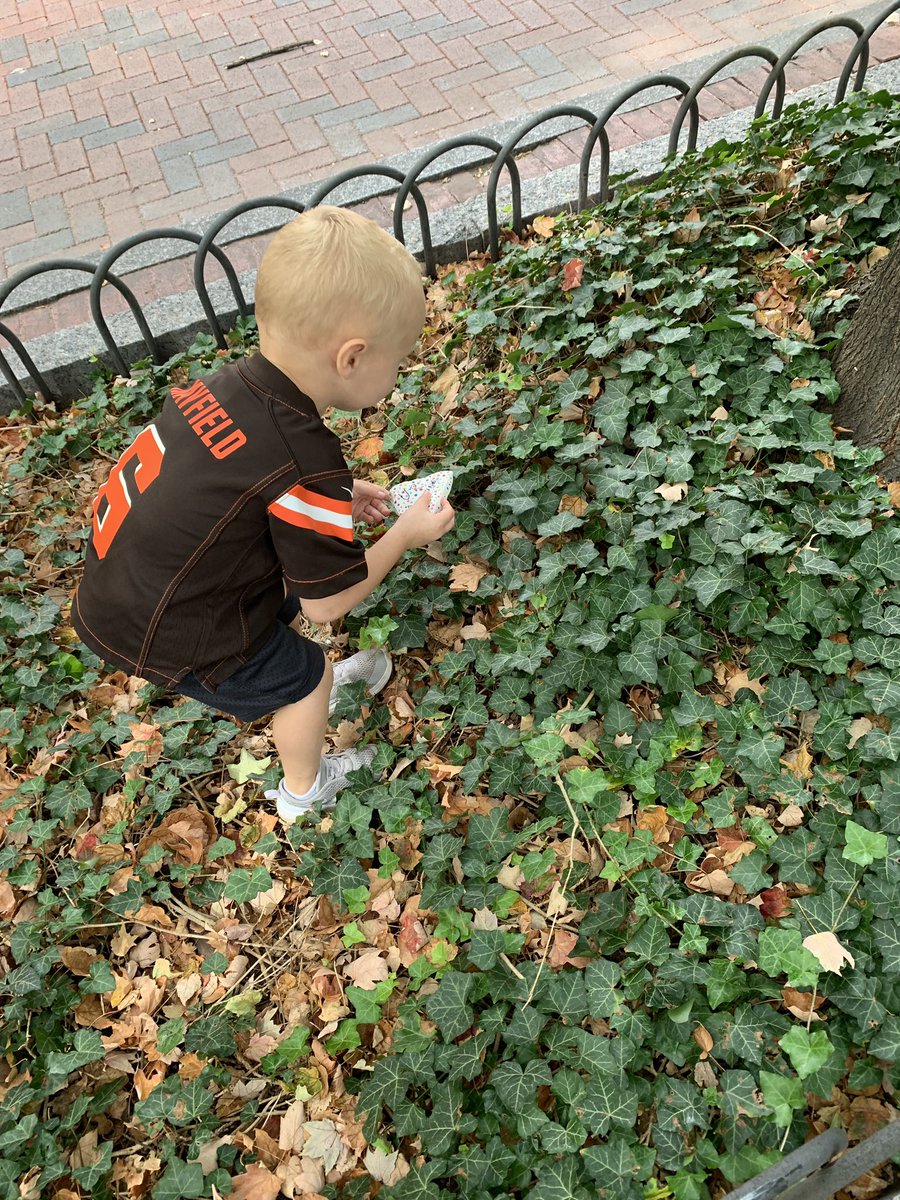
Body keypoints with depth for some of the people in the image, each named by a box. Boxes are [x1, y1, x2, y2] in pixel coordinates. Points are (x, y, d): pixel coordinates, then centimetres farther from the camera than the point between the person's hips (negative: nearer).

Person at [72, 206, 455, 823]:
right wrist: (405, 534, -5)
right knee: (303, 677, 17)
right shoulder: (309, 465, -30)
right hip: (168, 638, -7)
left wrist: (338, 500, 6)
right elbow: (329, 601, -17)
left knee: (284, 608, 27)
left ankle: (317, 685, 58)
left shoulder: (226, 382, -9)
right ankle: (305, 792, 44)